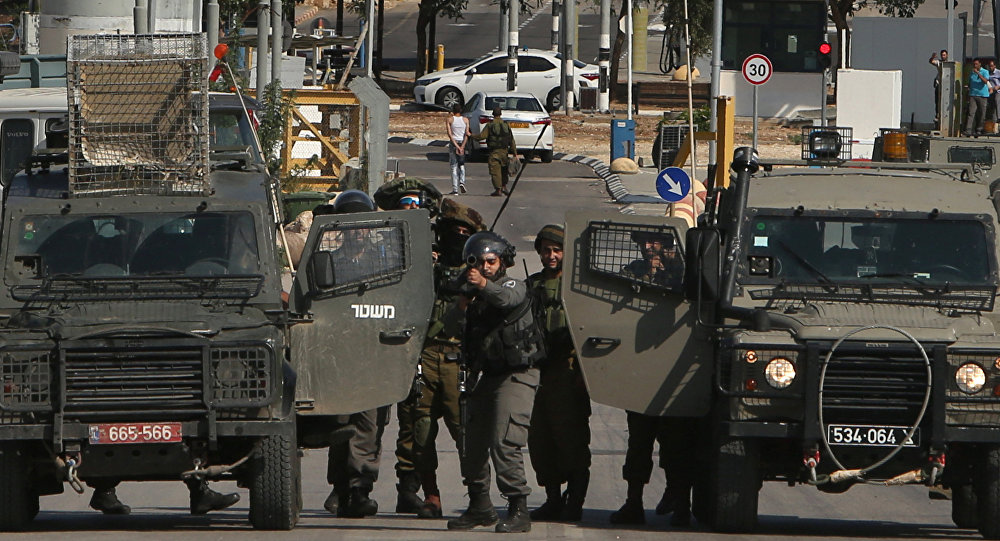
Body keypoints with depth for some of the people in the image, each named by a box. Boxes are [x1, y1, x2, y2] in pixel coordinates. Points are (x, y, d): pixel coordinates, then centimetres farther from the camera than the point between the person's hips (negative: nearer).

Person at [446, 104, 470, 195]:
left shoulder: (449, 120, -3)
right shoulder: (465, 120, 1)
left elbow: (449, 134, -12)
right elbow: (467, 134, -6)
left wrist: (456, 146, -15)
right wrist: (462, 147, -10)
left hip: (453, 142, -2)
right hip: (462, 142, 2)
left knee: (454, 167, 2)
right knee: (462, 165, 18)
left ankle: (455, 189, -2)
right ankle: (462, 182, -6)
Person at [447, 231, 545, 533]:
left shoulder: (515, 287, -5)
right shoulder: (474, 298, 16)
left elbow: (507, 299, -31)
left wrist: (485, 285, -48)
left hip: (516, 375, -7)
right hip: (485, 377, 7)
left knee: (505, 443, -17)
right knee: (472, 443, 8)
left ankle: (518, 510, -15)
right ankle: (480, 507, 22)